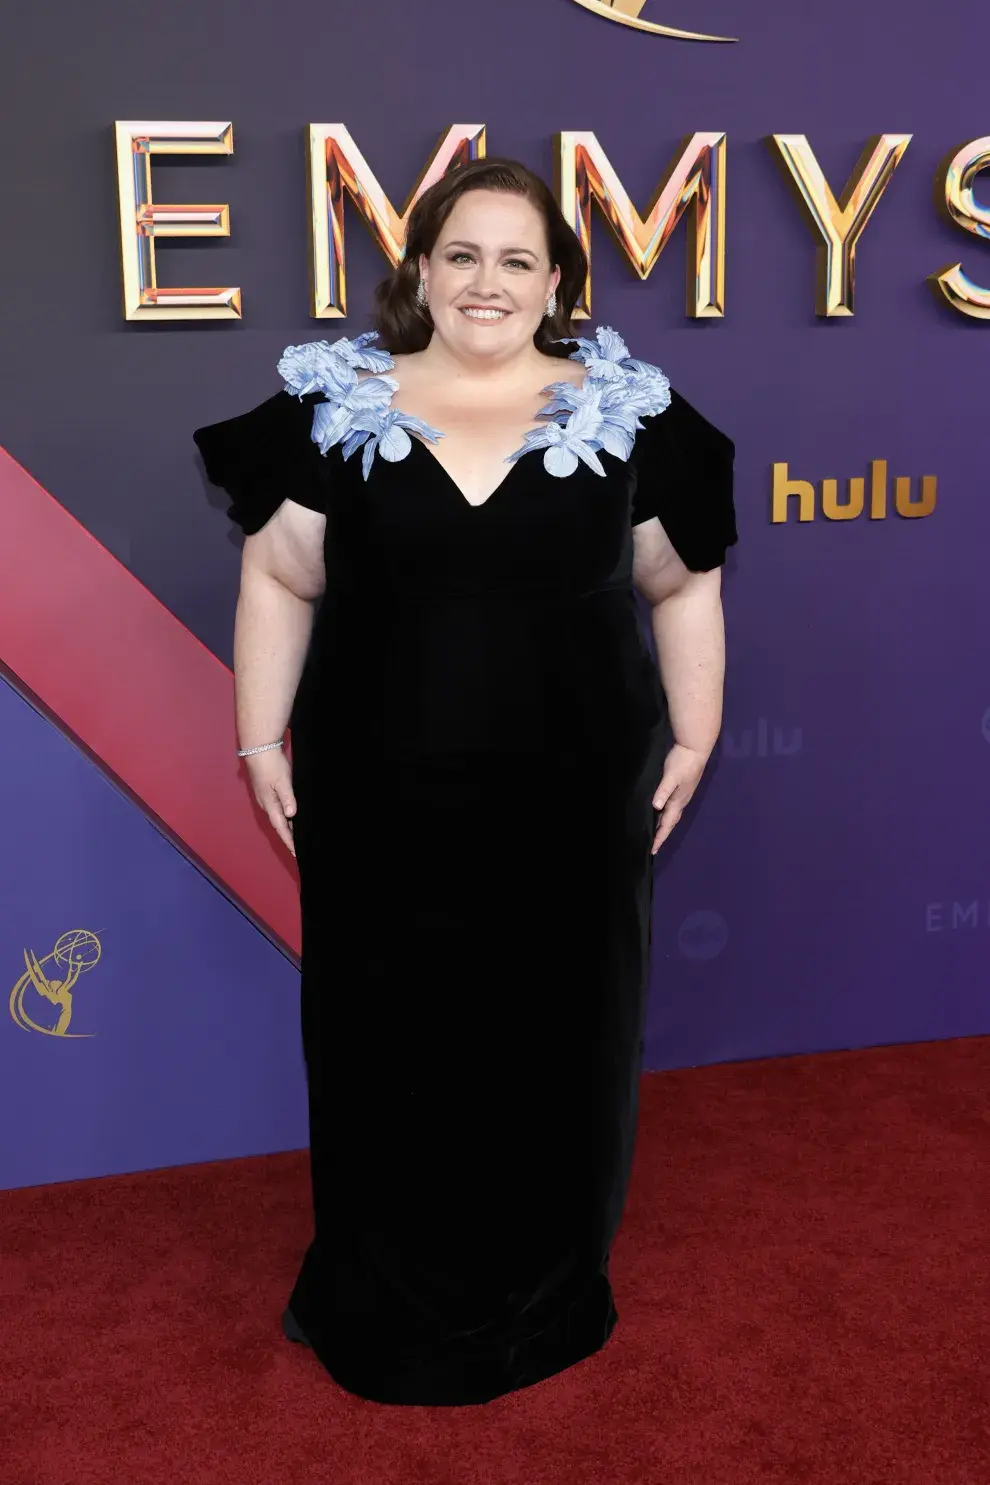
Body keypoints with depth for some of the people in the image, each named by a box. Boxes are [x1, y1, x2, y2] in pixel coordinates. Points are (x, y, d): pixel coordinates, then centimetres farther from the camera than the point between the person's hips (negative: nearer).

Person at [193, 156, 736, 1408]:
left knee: (557, 1041, 13)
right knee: (385, 1044, 12)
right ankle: (373, 1292, 34)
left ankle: (548, 1291, 35)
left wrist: (692, 739, 4)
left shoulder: (628, 413, 1)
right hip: (379, 809, 0)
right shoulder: (334, 407, 0)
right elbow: (278, 583, 3)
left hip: (572, 808, 1)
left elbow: (683, 587, 7)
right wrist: (263, 743, 1)